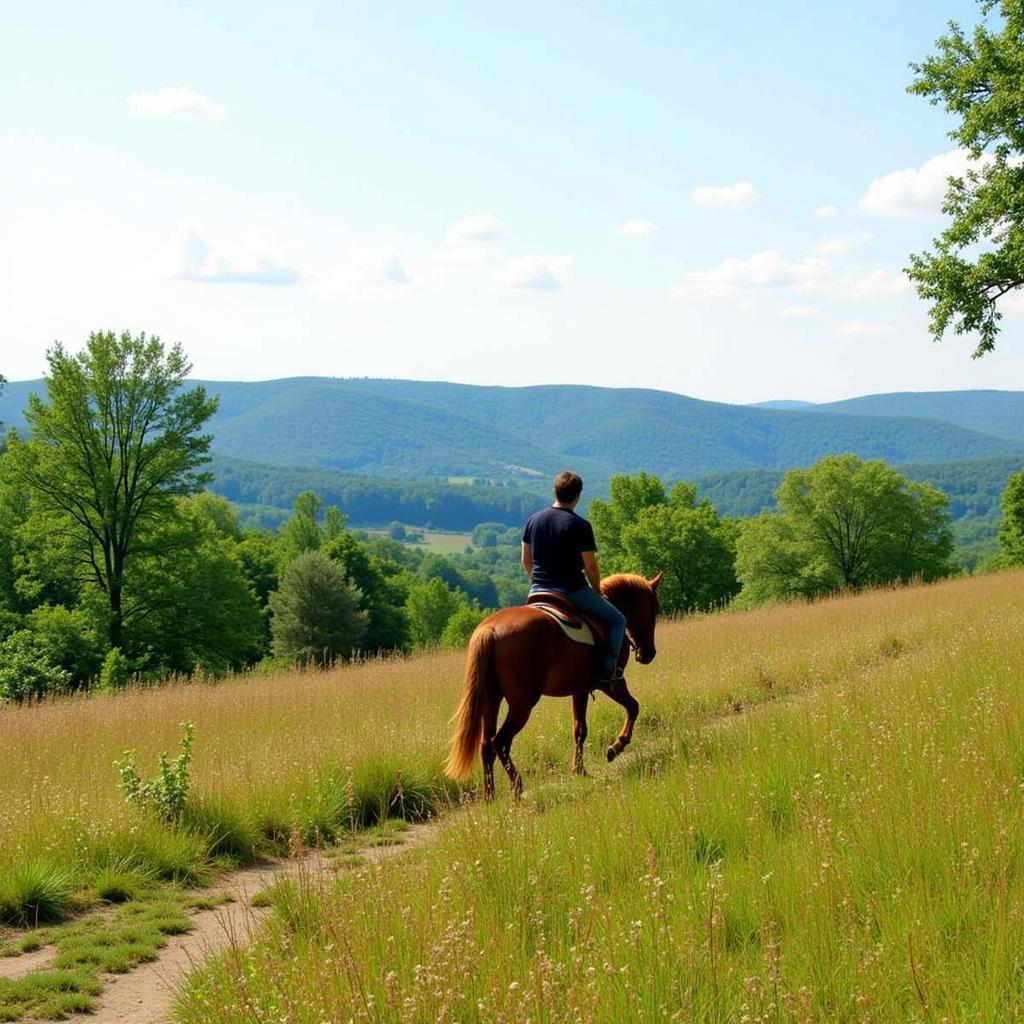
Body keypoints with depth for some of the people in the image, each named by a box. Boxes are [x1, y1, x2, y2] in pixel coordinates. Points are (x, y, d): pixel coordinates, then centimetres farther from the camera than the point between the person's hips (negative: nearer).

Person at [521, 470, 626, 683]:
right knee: (617, 620, 13)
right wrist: (597, 591, 6)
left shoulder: (533, 520, 4)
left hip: (538, 591, 5)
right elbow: (591, 567, -12)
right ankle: (608, 670, 3)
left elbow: (526, 560, 10)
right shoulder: (580, 526, -13)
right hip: (573, 591, -5)